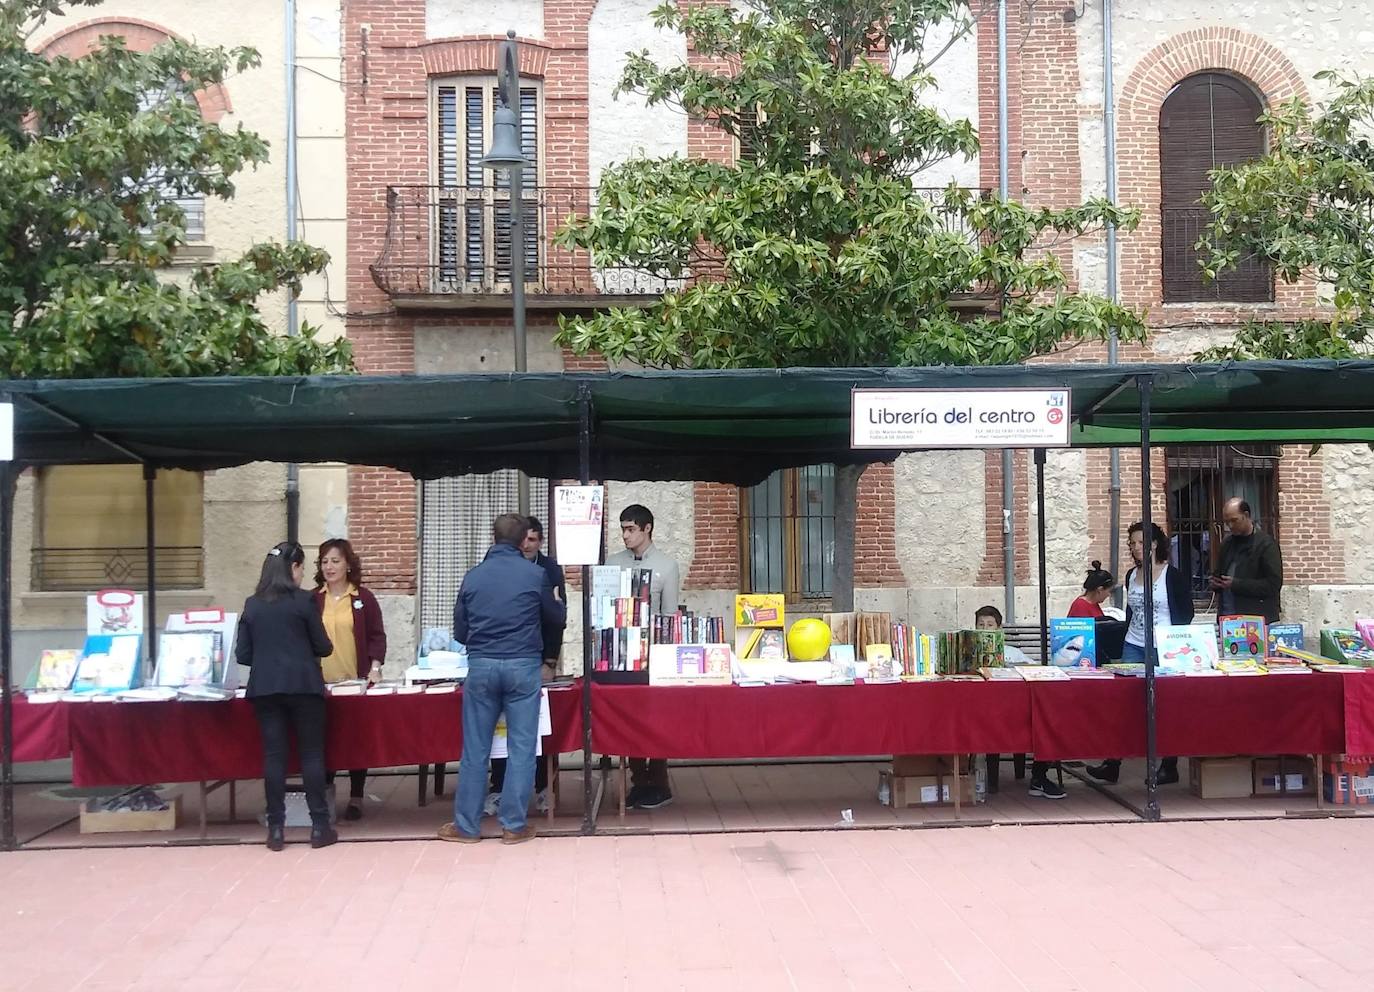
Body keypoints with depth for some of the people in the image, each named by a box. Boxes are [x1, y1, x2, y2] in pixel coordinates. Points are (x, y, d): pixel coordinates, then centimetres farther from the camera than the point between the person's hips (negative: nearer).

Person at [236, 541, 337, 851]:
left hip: (264, 687, 4)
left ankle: (276, 828, 6)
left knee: (274, 755, 5)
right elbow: (324, 647, 0)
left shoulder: (252, 605, 8)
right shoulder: (303, 600, -4)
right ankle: (319, 826, 5)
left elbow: (242, 654, 10)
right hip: (303, 685, -3)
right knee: (311, 753, 3)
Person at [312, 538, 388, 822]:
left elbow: (377, 635, 2)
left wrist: (375, 667, -10)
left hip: (356, 680, -1)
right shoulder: (312, 599, 4)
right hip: (321, 682, 1)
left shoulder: (363, 597, 2)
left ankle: (356, 798, 13)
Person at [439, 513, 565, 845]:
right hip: (523, 665, -2)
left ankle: (466, 825, 13)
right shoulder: (535, 574, -1)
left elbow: (459, 631, 11)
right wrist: (557, 603, 35)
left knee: (475, 749, 7)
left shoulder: (473, 576, 5)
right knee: (521, 747, 5)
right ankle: (514, 825, 7)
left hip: (481, 666, 2)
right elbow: (557, 618, 12)